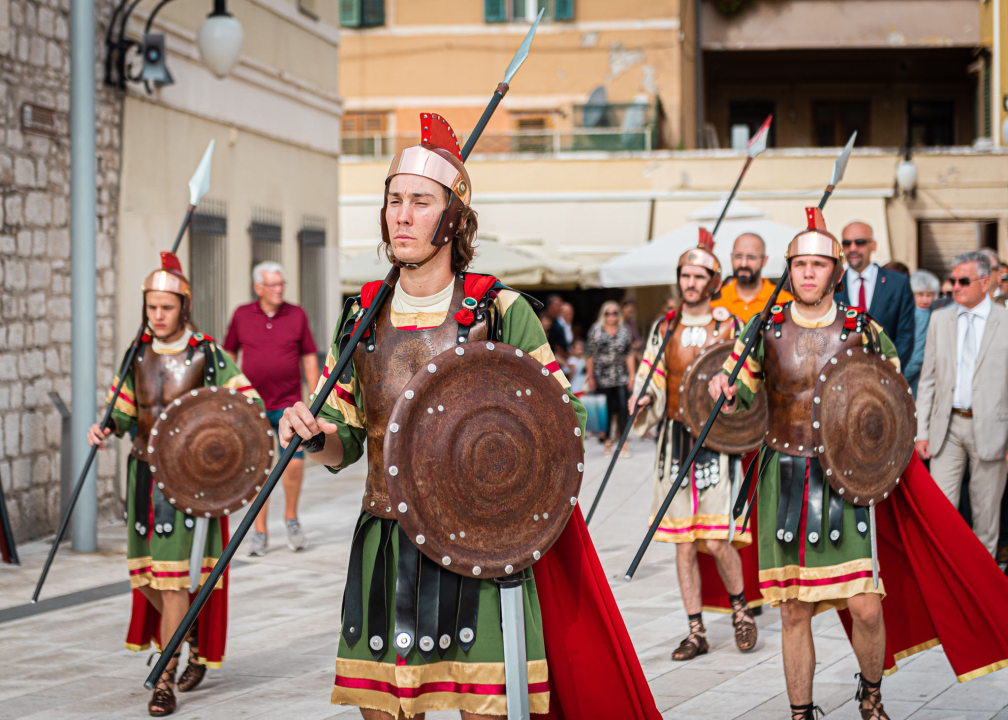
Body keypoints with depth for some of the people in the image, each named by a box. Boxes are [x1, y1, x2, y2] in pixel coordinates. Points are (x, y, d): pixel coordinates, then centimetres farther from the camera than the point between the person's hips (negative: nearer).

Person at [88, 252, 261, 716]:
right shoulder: (140, 354, 7)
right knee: (144, 574, 10)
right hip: (144, 471, 6)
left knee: (173, 575, -7)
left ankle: (166, 681, -1)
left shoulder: (205, 356, -7)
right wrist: (106, 429, -4)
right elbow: (125, 409, 16)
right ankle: (193, 635, 37)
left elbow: (249, 400, -8)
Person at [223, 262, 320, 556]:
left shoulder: (297, 315, 2)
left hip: (288, 404, 0)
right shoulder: (242, 315, 2)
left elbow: (309, 358, 6)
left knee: (294, 461, -11)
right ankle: (259, 533, 7)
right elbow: (229, 353, 12)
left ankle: (292, 518, 13)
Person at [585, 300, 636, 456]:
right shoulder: (595, 331, 0)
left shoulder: (624, 331, 6)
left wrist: (631, 375, 3)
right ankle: (607, 441, 13)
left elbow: (629, 354, 7)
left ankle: (623, 443, -2)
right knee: (606, 410, 3)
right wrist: (590, 377, -2)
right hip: (603, 377, -1)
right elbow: (591, 355, 1)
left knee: (622, 408, -5)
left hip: (621, 377, 1)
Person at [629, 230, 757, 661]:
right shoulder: (664, 328, 10)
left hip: (716, 438, -3)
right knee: (683, 544, 4)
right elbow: (650, 377, 11)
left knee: (717, 540, -9)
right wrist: (641, 400, -10)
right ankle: (696, 632, 11)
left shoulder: (730, 326, 2)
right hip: (675, 439, 3)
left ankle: (740, 609, 17)